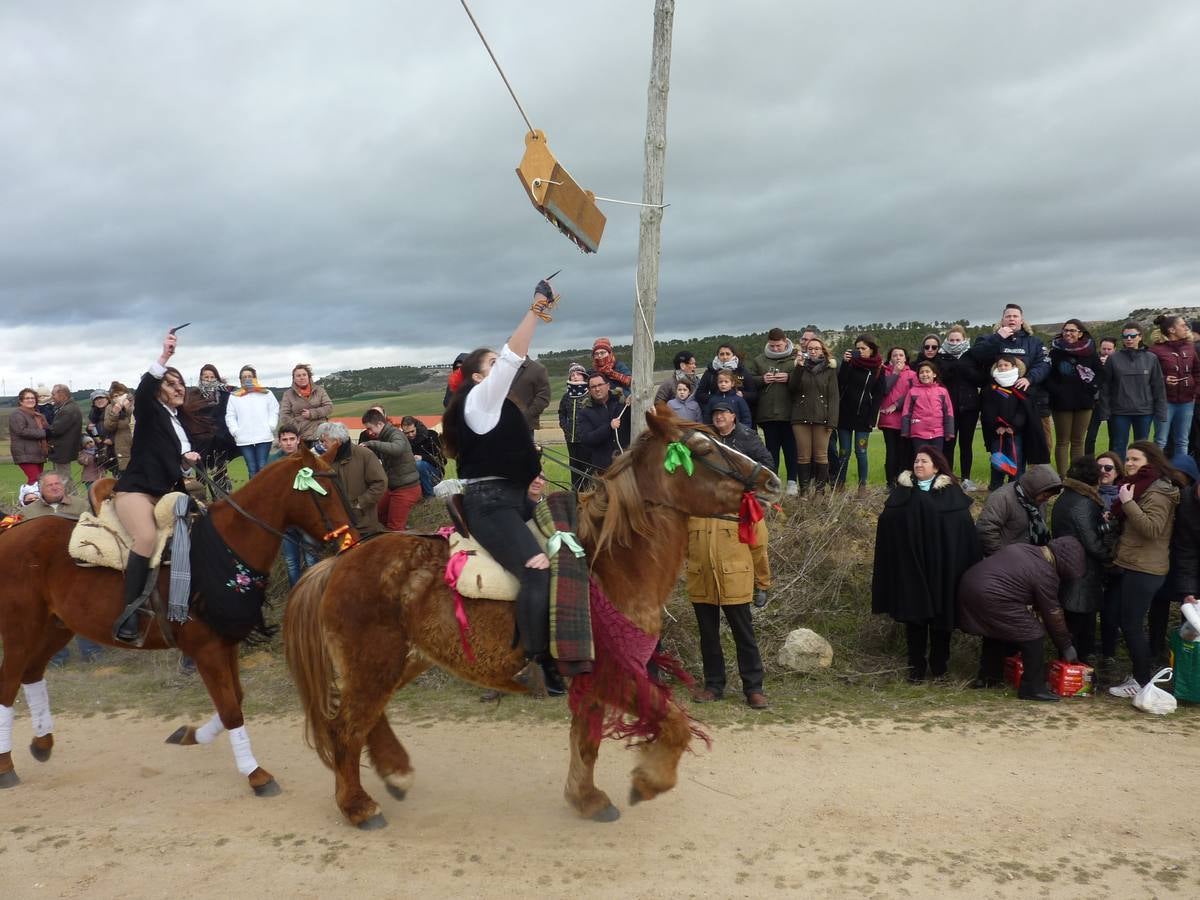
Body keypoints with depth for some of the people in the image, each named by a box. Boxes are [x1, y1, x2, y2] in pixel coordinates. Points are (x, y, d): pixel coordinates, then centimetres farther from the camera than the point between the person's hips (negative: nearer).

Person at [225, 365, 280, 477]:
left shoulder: (266, 394, 11)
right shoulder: (234, 397, 12)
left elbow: (274, 411, 10)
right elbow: (230, 416, 10)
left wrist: (271, 427, -2)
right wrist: (235, 431, -2)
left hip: (264, 438, -1)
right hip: (244, 440, 1)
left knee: (263, 467, -6)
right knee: (252, 469, 1)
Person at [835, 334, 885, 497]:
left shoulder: (878, 369, 2)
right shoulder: (850, 363, 6)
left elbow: (878, 395, -1)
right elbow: (840, 384, -7)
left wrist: (872, 418, -9)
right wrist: (845, 363, -16)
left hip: (863, 416, -2)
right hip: (845, 414, 2)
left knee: (861, 452, -2)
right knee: (844, 453, 4)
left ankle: (862, 487, 6)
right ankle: (839, 486, 10)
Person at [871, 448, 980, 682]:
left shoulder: (951, 492, 3)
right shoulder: (902, 490, 8)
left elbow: (964, 529, -3)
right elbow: (887, 522, 2)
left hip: (942, 567, -1)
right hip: (910, 566, 1)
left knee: (941, 614, 5)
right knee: (913, 615, 3)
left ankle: (939, 663, 21)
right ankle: (916, 665, 13)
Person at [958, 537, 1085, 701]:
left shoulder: (1024, 548, 18)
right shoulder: (1046, 574, -5)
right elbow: (1053, 615, 4)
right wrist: (1067, 647, 18)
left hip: (968, 584, 9)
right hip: (990, 598, -9)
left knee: (995, 627, 30)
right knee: (1032, 634, 1)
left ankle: (987, 676, 38)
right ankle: (1033, 688, 7)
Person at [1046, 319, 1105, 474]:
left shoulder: (1090, 352, 4)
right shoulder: (1056, 351, -1)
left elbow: (1101, 374, 7)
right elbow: (1047, 376, -5)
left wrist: (1092, 387, -6)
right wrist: (1055, 391, -15)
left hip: (1084, 402, 2)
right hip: (1062, 402, -2)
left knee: (1078, 442, 8)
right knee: (1062, 442, 2)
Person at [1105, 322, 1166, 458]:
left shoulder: (1151, 359, 1)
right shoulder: (1113, 359, -2)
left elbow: (1159, 387, 3)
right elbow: (1105, 386, -2)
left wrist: (1161, 411, -1)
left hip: (1144, 411, 1)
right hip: (1120, 411, -1)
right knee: (1119, 447, 4)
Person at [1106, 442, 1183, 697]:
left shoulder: (1157, 492, -15)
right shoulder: (1139, 486, 16)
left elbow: (1152, 528, -26)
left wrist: (1128, 503, -25)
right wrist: (1114, 516, 6)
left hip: (1143, 570, -10)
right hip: (1131, 566, 10)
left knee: (1132, 626, -4)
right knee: (1129, 624, 15)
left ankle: (1142, 681, 6)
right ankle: (1139, 676, 24)